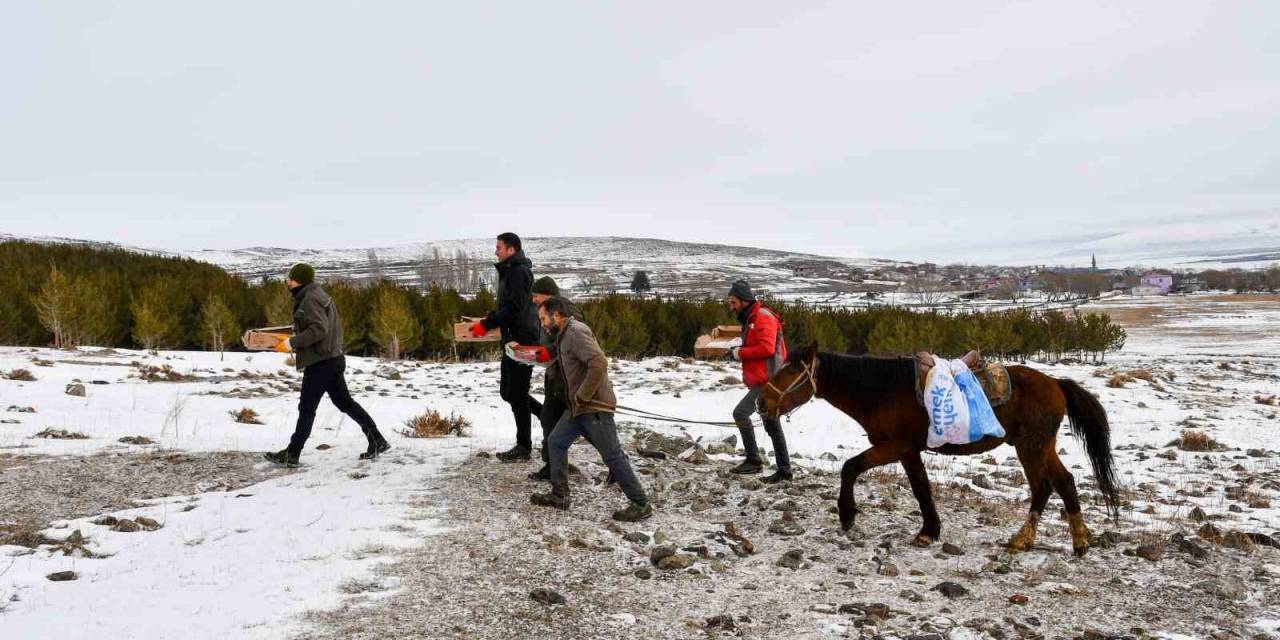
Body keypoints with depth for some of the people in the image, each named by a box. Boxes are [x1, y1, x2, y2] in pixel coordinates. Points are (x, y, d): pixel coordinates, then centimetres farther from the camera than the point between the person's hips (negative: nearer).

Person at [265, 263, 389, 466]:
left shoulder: (310, 299, -14)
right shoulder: (317, 294, 16)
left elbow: (319, 329, -24)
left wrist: (293, 342, -18)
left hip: (320, 362, -10)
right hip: (333, 358, 10)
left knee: (306, 408, -1)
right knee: (344, 402, 14)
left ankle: (291, 454, 8)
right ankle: (377, 442, 13)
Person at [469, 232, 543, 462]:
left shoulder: (520, 271, -13)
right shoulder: (510, 271, 17)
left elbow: (514, 307, -22)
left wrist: (486, 325, -19)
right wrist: (489, 318, 14)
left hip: (522, 340, -10)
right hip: (513, 339, 10)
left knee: (516, 393, -4)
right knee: (508, 391, 13)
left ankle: (523, 447, 4)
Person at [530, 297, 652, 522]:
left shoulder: (576, 332, -18)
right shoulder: (564, 335, 14)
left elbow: (599, 364, -29)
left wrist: (582, 396, -22)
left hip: (595, 406, -10)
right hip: (578, 406, 10)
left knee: (612, 455, -4)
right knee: (556, 442, 12)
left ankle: (641, 505, 5)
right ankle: (559, 495, 21)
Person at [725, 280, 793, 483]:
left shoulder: (763, 317, -12)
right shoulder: (751, 319, 20)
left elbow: (766, 348, -23)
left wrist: (739, 353, -14)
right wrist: (738, 352, 4)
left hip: (767, 380, -11)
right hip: (763, 380, 11)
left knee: (740, 413, -17)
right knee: (772, 426, 12)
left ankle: (754, 460, -10)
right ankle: (784, 470, 18)